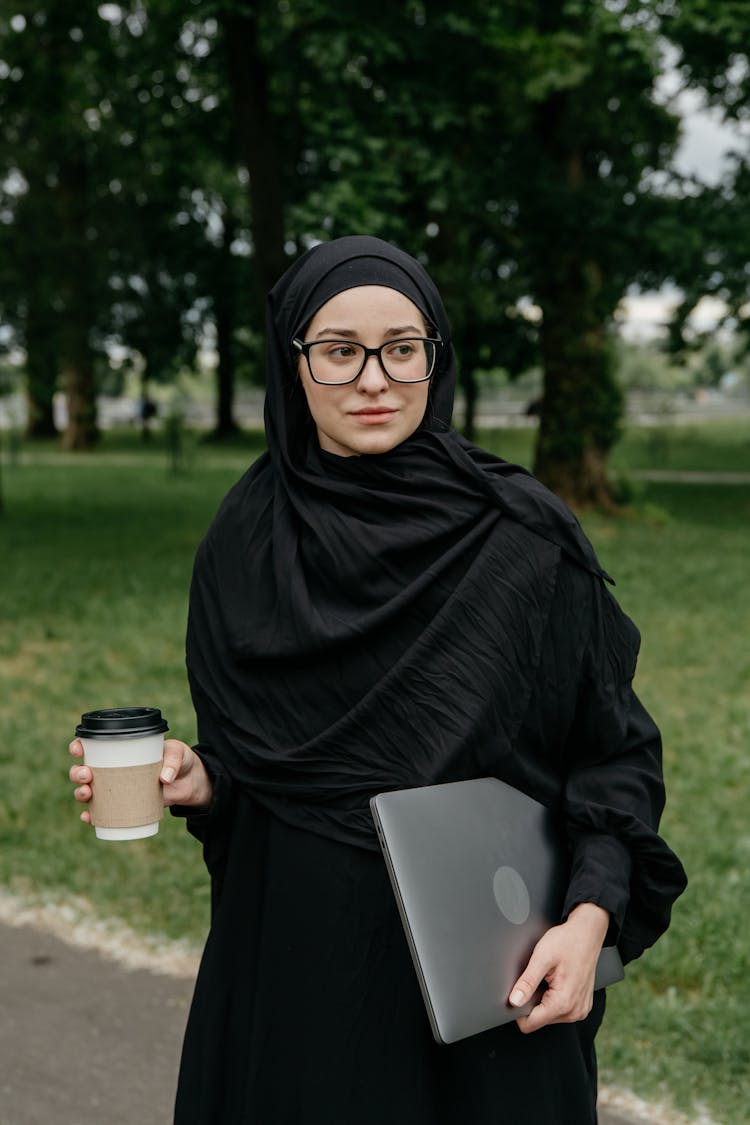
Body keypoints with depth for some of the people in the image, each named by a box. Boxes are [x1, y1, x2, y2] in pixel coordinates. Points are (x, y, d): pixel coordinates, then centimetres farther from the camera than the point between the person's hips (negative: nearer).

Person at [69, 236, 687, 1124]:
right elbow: (240, 764, 10)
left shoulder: (523, 537, -9)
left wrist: (590, 917, -17)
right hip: (294, 954, 3)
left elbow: (614, 749, -3)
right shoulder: (242, 542, 1)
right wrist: (194, 782, -12)